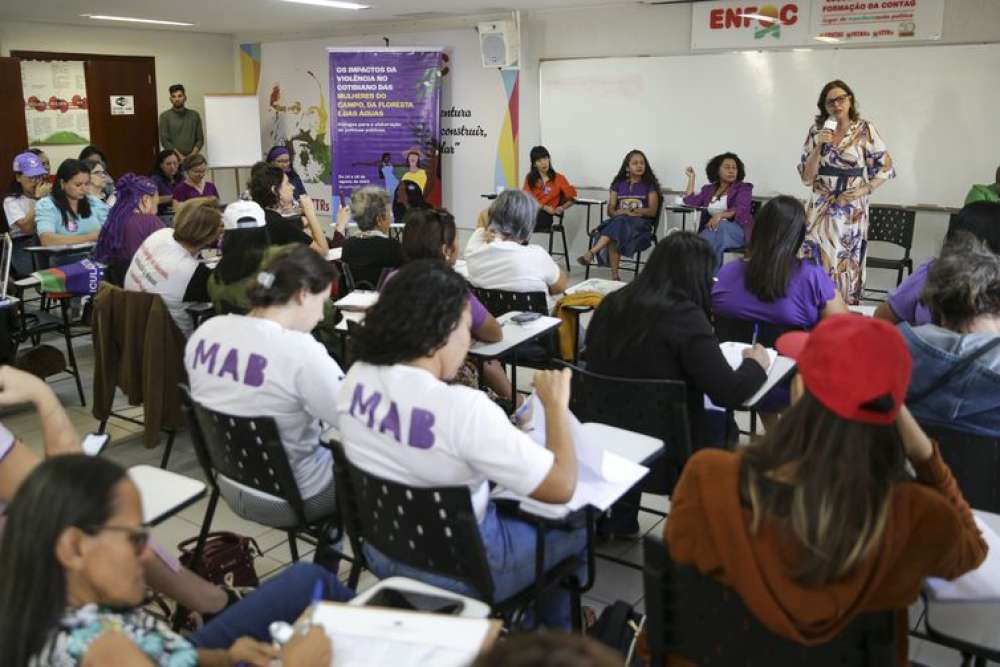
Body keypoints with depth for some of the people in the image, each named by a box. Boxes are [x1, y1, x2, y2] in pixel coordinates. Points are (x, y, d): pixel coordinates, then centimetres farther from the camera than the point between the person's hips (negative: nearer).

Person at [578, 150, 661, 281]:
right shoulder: (618, 184, 16)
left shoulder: (649, 185, 8)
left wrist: (630, 211, -12)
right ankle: (614, 275, -39)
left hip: (641, 223, -2)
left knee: (619, 223, -37)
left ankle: (591, 253, -44)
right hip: (617, 221, 2)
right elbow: (610, 210, 10)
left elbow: (653, 211, -1)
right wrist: (620, 213, -13)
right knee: (613, 236, -35)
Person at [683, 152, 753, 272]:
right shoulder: (709, 189, 22)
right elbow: (690, 201, 10)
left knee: (720, 228, -38)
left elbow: (741, 210, -11)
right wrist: (691, 177, 17)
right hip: (715, 231, 3)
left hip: (737, 231, -3)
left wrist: (720, 215, -30)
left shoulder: (743, 188, 7)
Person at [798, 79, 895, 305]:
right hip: (821, 211, 2)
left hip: (852, 211, -1)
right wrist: (819, 147, -12)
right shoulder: (816, 131, 3)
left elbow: (885, 168, 1)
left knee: (848, 268, 3)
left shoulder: (865, 129, -2)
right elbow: (806, 178, 0)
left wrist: (862, 190, -11)